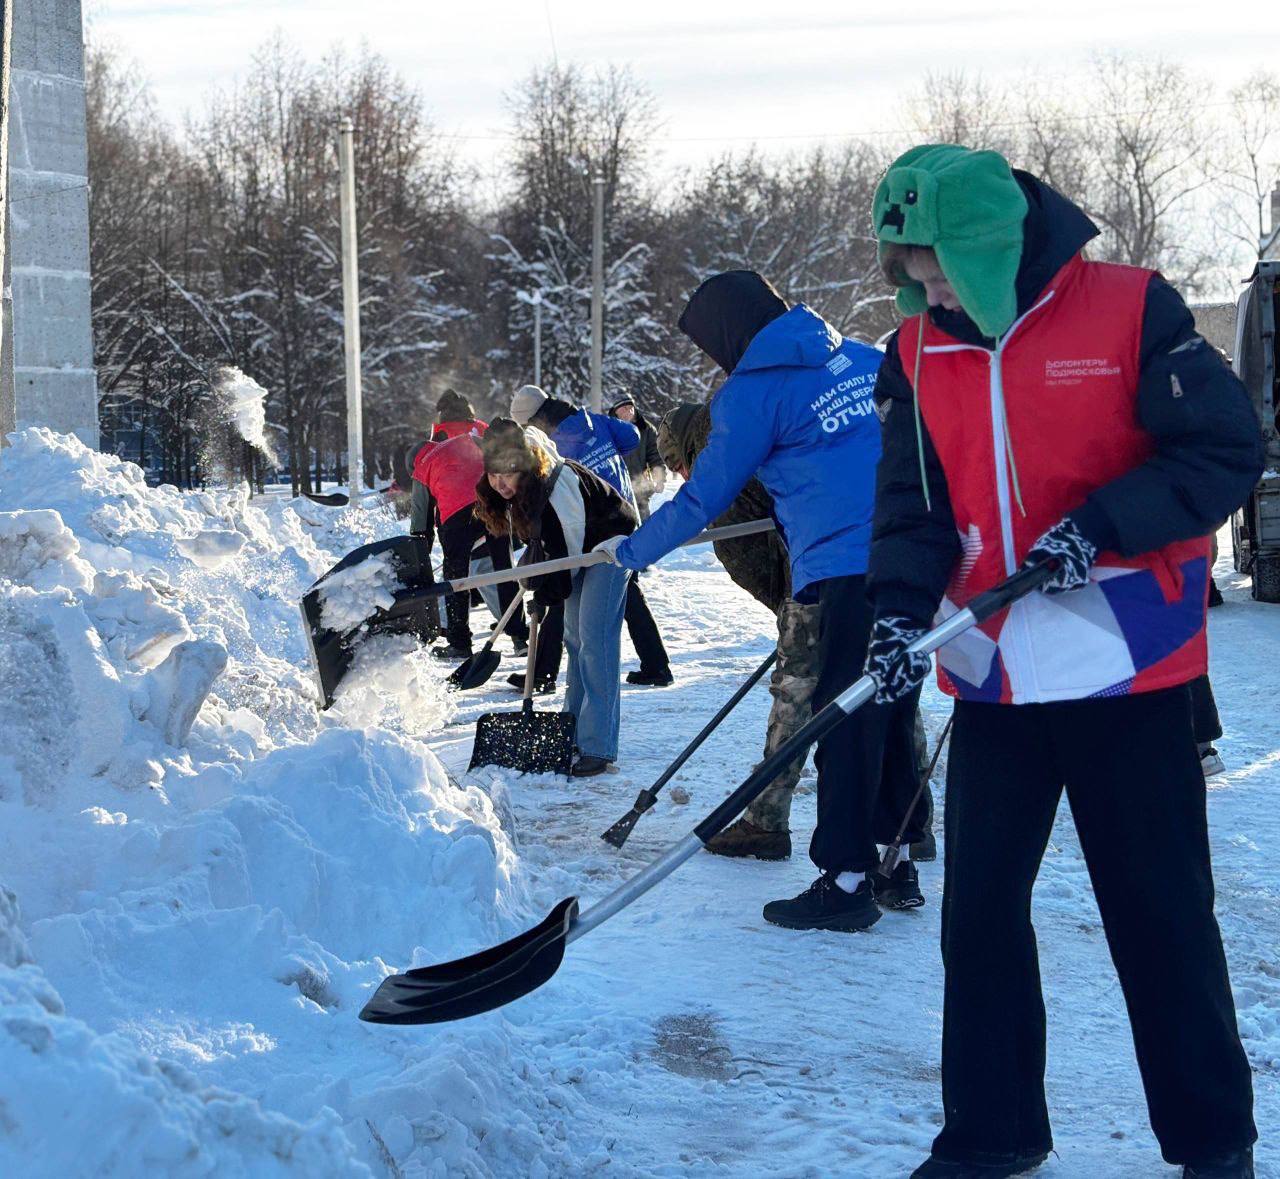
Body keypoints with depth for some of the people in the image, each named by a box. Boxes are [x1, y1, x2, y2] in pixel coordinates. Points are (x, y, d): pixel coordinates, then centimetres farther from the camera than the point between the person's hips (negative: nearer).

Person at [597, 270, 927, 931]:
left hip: (851, 569, -7)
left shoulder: (752, 391, -2)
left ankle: (846, 880, -1)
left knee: (845, 719, -2)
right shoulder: (861, 358, 16)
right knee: (889, 710, 15)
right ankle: (894, 859, 23)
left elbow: (702, 499, 4)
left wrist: (631, 550, 17)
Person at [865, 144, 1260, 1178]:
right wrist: (901, 610, -11)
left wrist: (1100, 525, -19)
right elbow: (914, 504, 7)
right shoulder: (920, 352, 5)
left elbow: (1224, 451, -9)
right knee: (979, 908, 9)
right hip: (993, 677, 5)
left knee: (1162, 915, 4)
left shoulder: (1131, 310, -9)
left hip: (1130, 668, -4)